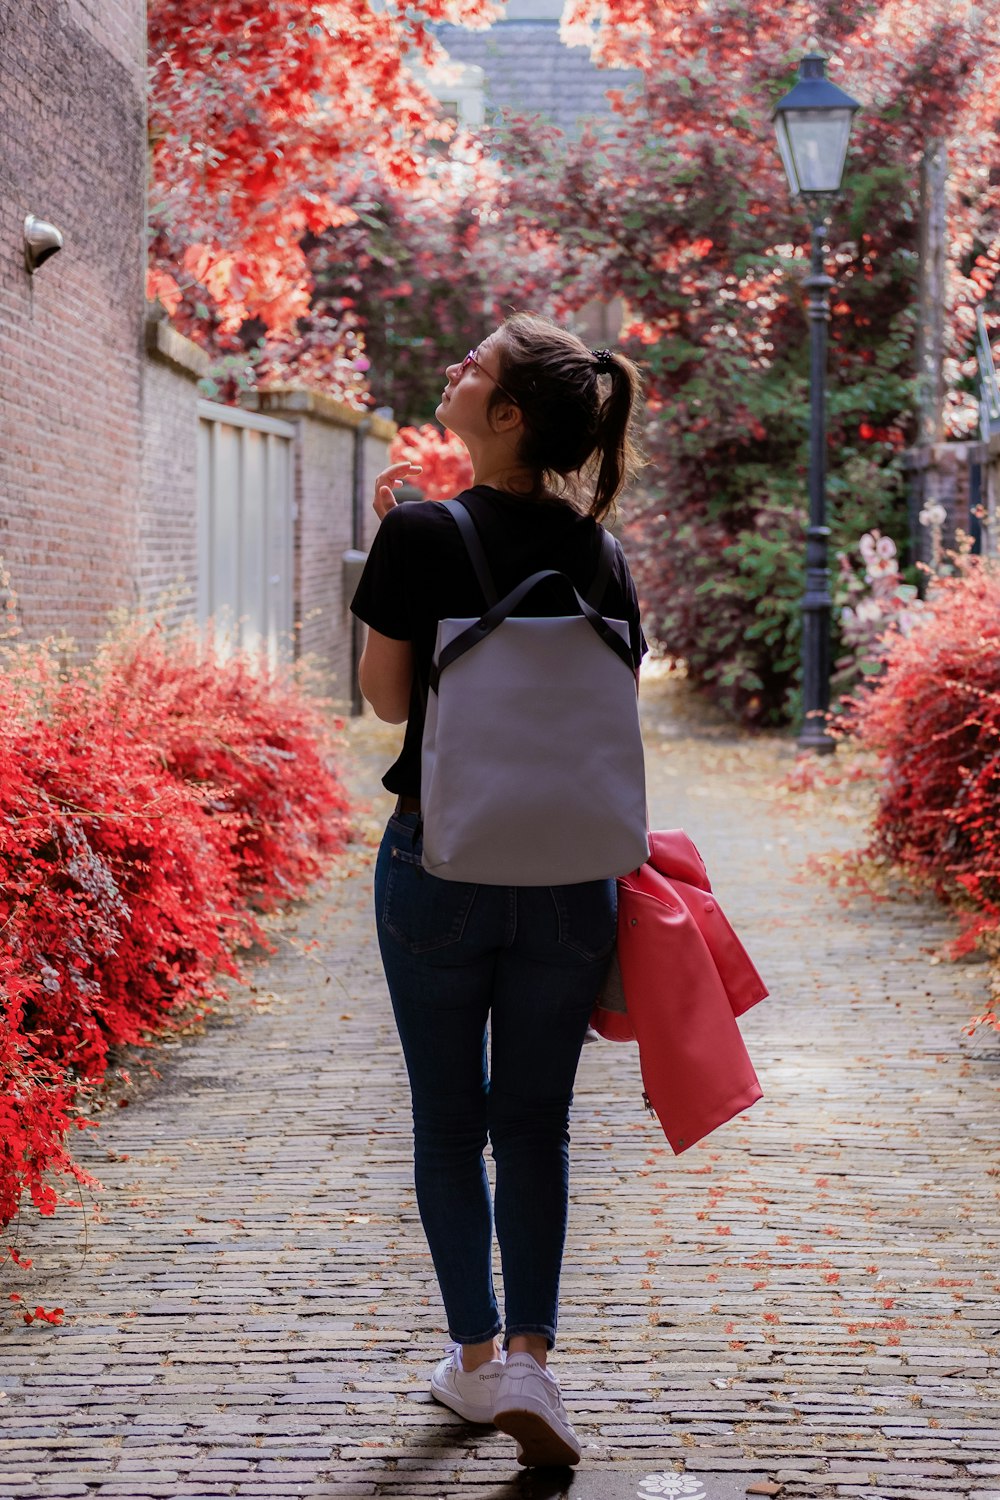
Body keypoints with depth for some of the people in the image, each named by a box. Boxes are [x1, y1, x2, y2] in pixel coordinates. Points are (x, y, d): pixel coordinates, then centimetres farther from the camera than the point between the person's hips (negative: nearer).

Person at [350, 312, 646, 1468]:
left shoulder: (421, 536, -12)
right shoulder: (598, 555, 1)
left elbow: (388, 698, -3)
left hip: (438, 863, -2)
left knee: (449, 1120, 12)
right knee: (535, 1120, 11)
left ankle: (476, 1357, 17)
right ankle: (529, 1354, 1)